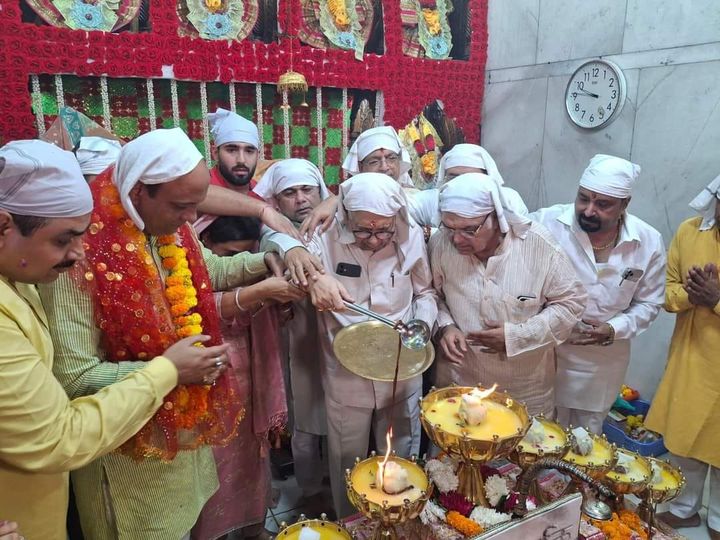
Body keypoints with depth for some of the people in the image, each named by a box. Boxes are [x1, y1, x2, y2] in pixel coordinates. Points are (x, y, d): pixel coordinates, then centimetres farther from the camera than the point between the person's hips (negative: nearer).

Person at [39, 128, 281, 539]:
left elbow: (210, 269, 15)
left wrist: (265, 262, -1)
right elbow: (73, 376, -24)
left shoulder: (174, 231, -6)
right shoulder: (80, 254, -27)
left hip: (186, 424, 6)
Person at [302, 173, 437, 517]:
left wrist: (422, 325, -12)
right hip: (345, 377, -1)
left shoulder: (411, 237, -7)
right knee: (347, 467, 19)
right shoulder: (327, 237, -14)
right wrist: (313, 276, -35)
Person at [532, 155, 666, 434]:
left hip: (605, 358, 3)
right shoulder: (546, 222, -20)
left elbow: (648, 303, 2)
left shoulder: (649, 242, -9)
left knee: (588, 436, 24)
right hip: (547, 350, -2)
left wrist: (614, 330, -14)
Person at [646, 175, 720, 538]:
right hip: (689, 360, 3)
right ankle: (684, 508, 42)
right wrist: (688, 293, -18)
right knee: (683, 440, 18)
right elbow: (668, 291, 2)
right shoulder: (689, 232, -5)